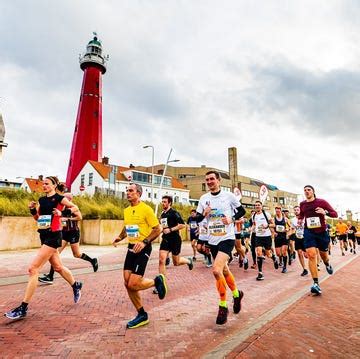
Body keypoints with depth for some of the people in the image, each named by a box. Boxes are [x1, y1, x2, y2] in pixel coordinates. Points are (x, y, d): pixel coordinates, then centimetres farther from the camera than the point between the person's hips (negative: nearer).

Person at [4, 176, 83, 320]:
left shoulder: (59, 198, -7)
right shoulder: (42, 199, 12)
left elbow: (75, 208, -4)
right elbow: (37, 218, 18)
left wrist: (62, 213, -18)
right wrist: (32, 209, 0)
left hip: (53, 236, -8)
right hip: (44, 236, 8)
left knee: (33, 269, -11)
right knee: (58, 267, 20)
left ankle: (23, 308, -2)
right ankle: (76, 286, 40)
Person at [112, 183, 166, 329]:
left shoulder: (146, 209, -13)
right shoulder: (126, 210, 10)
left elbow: (158, 229, -13)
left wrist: (144, 242, -24)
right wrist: (119, 238, 6)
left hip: (143, 249, -7)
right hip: (131, 248, 8)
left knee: (133, 284, -12)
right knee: (127, 283, 4)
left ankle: (157, 281, 17)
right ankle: (142, 315, 22)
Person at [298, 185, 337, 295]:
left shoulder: (321, 202, -6)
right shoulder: (302, 204, 5)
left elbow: (335, 214, -5)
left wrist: (325, 212, -25)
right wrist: (300, 219, 1)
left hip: (322, 232, -1)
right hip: (309, 232, 1)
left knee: (323, 254, 17)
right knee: (311, 255, -16)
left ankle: (327, 264, 57)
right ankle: (316, 284, -12)